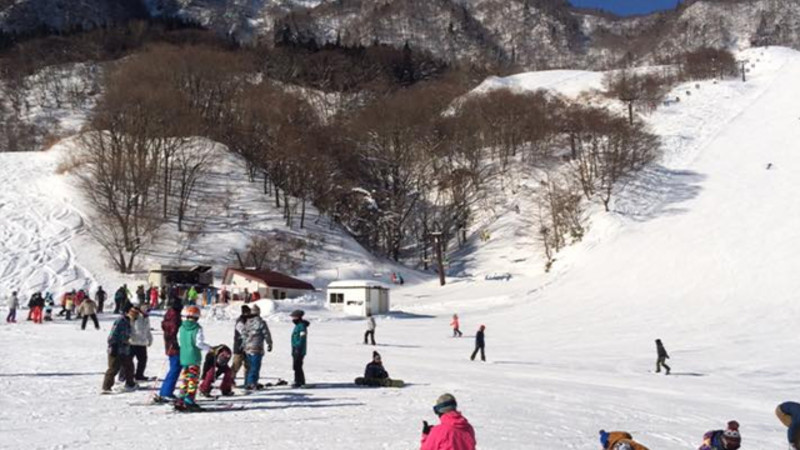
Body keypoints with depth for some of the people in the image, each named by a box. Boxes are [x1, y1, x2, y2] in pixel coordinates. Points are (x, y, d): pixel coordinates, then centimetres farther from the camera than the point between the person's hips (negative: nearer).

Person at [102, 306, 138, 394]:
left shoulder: (128, 322, 12)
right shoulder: (120, 320, -16)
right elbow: (112, 335, -20)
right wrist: (113, 347, -21)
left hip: (125, 350, 9)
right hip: (116, 350, -9)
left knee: (129, 366, 16)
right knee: (114, 368, -8)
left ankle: (130, 384, 30)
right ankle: (106, 387, -1)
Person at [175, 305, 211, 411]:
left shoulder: (181, 328, 3)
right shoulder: (197, 328, -13)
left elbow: (179, 342, 10)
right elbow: (199, 343, -15)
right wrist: (208, 348, 1)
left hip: (183, 357, 5)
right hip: (194, 358, -5)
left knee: (184, 379, 13)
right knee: (193, 379, 0)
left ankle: (181, 401, 14)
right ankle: (189, 401, -2)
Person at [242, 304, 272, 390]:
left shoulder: (247, 323, 7)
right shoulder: (261, 322, -10)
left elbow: (244, 335, 12)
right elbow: (266, 334, -6)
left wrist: (244, 345, 23)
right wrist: (269, 345, 7)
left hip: (248, 348, 6)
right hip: (257, 348, -6)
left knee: (250, 366, 16)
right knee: (255, 367, -4)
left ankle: (247, 383, 19)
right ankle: (251, 383, -10)